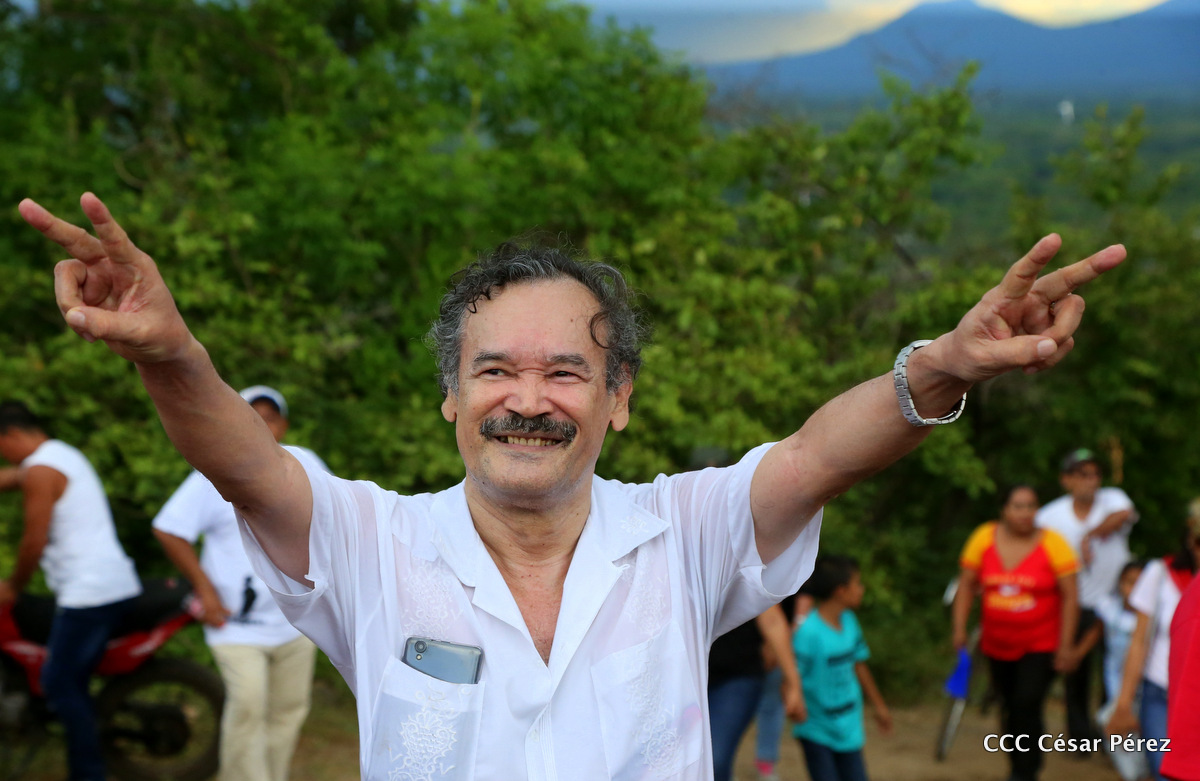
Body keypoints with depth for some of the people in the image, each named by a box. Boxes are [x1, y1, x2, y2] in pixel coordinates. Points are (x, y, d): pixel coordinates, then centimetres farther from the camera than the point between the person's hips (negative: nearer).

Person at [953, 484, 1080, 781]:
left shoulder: (1052, 543, -14)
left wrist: (1066, 645, -11)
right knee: (1009, 706, 13)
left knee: (1028, 704, -13)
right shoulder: (984, 538, -6)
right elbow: (967, 583, 3)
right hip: (997, 643, 3)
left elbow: (1070, 596, -10)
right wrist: (960, 628, -2)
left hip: (1041, 643, -3)